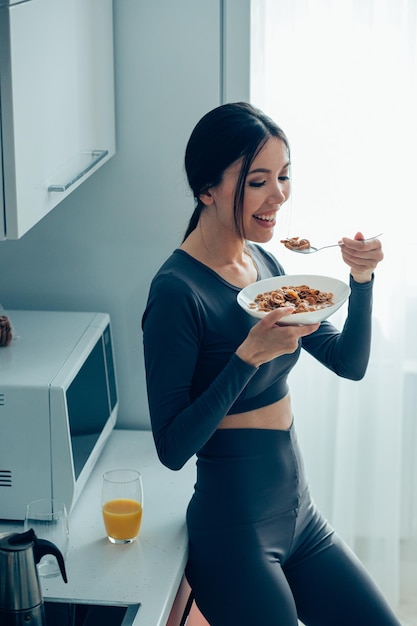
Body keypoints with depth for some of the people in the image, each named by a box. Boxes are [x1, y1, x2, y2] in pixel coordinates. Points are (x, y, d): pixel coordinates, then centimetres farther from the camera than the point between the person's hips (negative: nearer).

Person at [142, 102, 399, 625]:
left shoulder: (264, 263, 5)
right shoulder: (178, 291, -20)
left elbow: (350, 363, 8)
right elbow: (173, 446, -21)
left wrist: (361, 281, -8)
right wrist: (249, 355, -29)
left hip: (299, 515, 8)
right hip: (234, 531, -8)